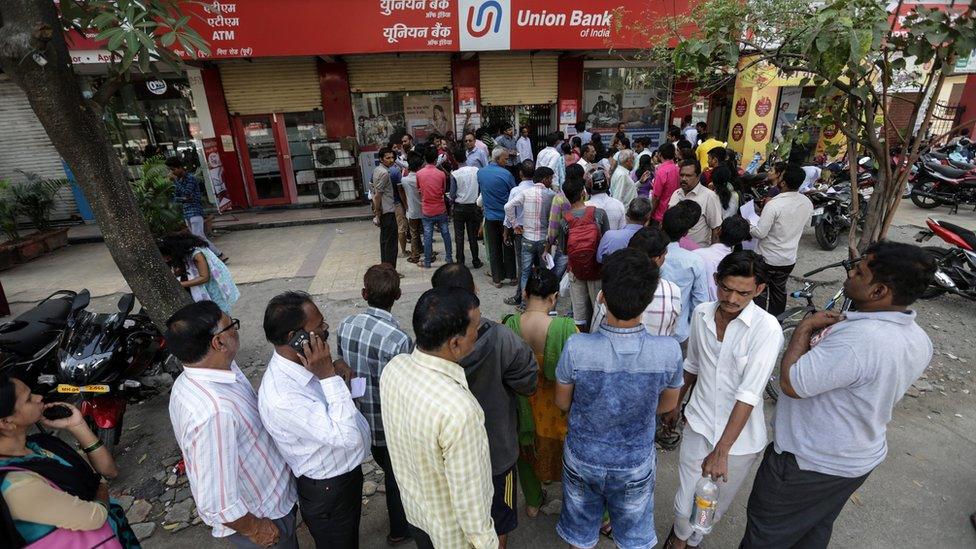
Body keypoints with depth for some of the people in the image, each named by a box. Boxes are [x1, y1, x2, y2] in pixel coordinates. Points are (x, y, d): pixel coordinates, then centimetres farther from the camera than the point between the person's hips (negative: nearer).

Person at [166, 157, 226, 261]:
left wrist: (175, 180, -15)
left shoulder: (191, 178, -7)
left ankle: (220, 255, -11)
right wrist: (183, 199, -6)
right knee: (197, 237, 4)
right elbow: (175, 198, 15)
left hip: (195, 211, -8)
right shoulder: (178, 181, 15)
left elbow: (186, 193, -19)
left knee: (198, 236, -15)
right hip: (186, 213, 8)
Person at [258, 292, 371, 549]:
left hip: (346, 472, 8)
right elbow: (348, 436, -37)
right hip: (328, 492, -7)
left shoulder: (302, 362, -11)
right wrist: (329, 376, -37)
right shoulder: (282, 398, -38)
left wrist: (333, 373, -13)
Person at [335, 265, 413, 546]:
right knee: (397, 475, 21)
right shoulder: (399, 339, -31)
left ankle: (397, 512, 55)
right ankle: (399, 529, 45)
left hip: (361, 416, 6)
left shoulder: (345, 325, -13)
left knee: (388, 468, 30)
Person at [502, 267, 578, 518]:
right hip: (556, 408, -2)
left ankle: (532, 502, 51)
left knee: (527, 452, 29)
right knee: (558, 450, 26)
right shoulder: (566, 328, -29)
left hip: (523, 406, 2)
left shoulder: (509, 324, -22)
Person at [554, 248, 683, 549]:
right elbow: (668, 404, -5)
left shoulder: (576, 348, -31)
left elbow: (562, 402, -12)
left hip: (583, 459, 0)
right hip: (635, 464, 1)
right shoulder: (669, 351, -26)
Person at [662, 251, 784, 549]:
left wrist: (721, 451, -26)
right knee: (686, 506, 6)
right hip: (699, 424, 2)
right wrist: (675, 404, 21)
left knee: (714, 507, 16)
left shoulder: (767, 328, -19)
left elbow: (749, 394, -23)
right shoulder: (701, 314, -5)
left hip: (740, 437, -2)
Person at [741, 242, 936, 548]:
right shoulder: (921, 341, -5)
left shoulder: (857, 339, -38)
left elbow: (791, 383, -31)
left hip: (810, 463, -8)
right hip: (863, 459, 8)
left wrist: (805, 328, -21)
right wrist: (835, 328, 3)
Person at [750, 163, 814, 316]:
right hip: (789, 258, 7)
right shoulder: (807, 203, -4)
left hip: (767, 258, -6)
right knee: (780, 290, 22)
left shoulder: (774, 205, -26)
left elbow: (760, 233, -25)